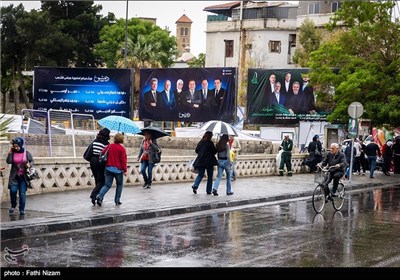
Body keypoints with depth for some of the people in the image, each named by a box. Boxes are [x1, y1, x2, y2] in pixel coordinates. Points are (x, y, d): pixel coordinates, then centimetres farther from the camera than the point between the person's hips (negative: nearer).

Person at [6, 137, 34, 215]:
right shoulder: (12, 153, 0)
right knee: (13, 191, -14)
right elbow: (8, 161, -12)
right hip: (14, 176, 1)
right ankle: (13, 206, 11)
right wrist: (10, 152, -16)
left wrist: (29, 165, -13)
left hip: (23, 176, -1)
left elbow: (32, 161, 8)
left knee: (22, 193, -1)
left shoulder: (26, 153, -2)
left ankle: (22, 210, 11)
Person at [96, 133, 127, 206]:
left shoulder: (109, 146, 3)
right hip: (118, 169, -3)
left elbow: (102, 154, 2)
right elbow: (123, 160, -10)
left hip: (108, 168, 3)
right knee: (119, 184, 16)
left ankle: (100, 196, -18)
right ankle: (117, 200, 14)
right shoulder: (122, 149, -8)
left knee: (107, 185, 7)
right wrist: (125, 170, -5)